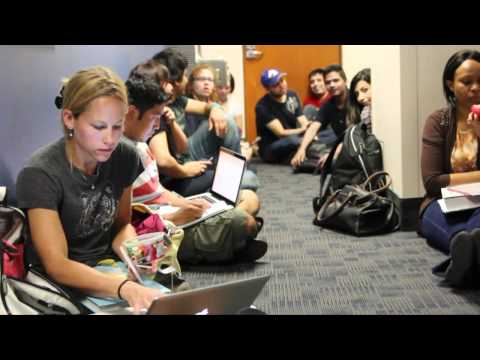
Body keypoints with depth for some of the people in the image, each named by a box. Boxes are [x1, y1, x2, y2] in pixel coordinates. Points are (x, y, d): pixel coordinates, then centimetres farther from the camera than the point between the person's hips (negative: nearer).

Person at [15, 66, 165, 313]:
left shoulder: (124, 157, -4)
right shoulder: (40, 175, -20)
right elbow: (56, 265, -24)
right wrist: (125, 288, -39)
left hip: (108, 270, 5)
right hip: (59, 284, -5)